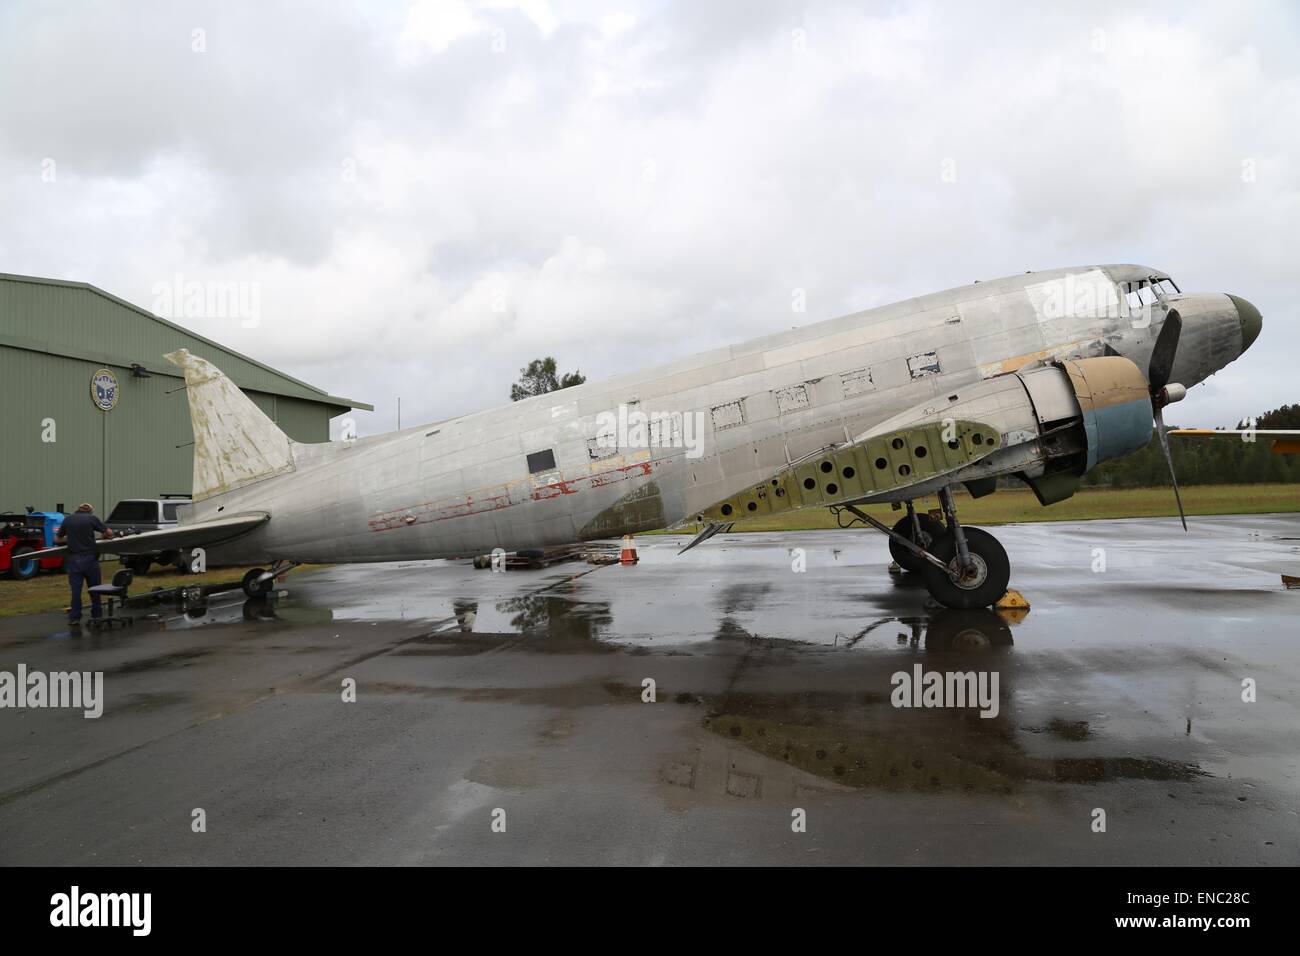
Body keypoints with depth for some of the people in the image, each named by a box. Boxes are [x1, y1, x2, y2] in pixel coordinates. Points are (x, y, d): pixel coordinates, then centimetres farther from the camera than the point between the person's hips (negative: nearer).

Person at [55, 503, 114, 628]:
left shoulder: (67, 519, 8)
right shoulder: (91, 518, 0)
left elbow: (58, 539, 15)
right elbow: (109, 533, -2)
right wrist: (104, 537, 20)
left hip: (74, 559, 2)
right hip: (90, 558, -2)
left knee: (76, 590, 6)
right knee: (94, 588, 11)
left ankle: (75, 618, 6)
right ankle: (96, 616, 17)